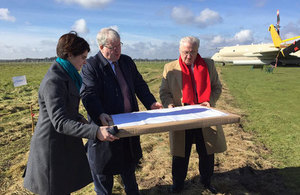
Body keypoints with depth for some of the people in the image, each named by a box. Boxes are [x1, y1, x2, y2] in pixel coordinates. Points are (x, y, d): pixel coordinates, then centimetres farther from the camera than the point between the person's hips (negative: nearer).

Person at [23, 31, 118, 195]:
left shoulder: (65, 75, 7)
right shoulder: (53, 81, -25)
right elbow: (60, 123, -32)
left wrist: (78, 118, 2)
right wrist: (95, 131, -41)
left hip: (66, 144, 9)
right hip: (53, 147, -9)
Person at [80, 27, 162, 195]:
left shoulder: (127, 61, 6)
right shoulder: (91, 66, -12)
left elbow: (139, 85, 9)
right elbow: (89, 95, -21)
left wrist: (151, 103, -5)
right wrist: (100, 115, -37)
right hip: (107, 124, -6)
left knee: (130, 160, 24)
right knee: (103, 164, 12)